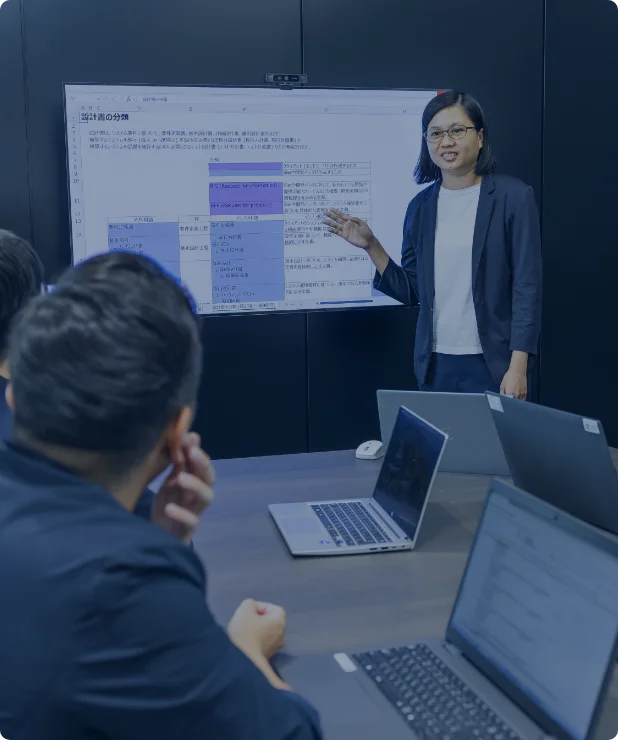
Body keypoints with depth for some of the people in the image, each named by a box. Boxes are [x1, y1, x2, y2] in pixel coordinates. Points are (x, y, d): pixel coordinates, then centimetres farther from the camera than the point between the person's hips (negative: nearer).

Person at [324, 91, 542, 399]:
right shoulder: (421, 205, 7)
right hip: (434, 363, 4)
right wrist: (371, 246, -2)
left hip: (491, 363, -4)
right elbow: (411, 291, 9)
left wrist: (518, 366, -15)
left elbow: (527, 287, -9)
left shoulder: (513, 196, -5)